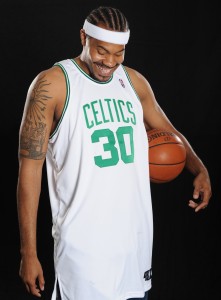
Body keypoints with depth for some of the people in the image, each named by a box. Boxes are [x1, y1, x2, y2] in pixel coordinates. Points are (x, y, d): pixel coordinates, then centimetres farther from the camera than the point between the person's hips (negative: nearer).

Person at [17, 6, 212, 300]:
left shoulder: (134, 81, 8)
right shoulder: (53, 84, -9)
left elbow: (168, 132, 22)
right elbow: (30, 168, -9)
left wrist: (199, 169, 1)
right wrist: (28, 252, -12)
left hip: (137, 236, 6)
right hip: (84, 241, -5)